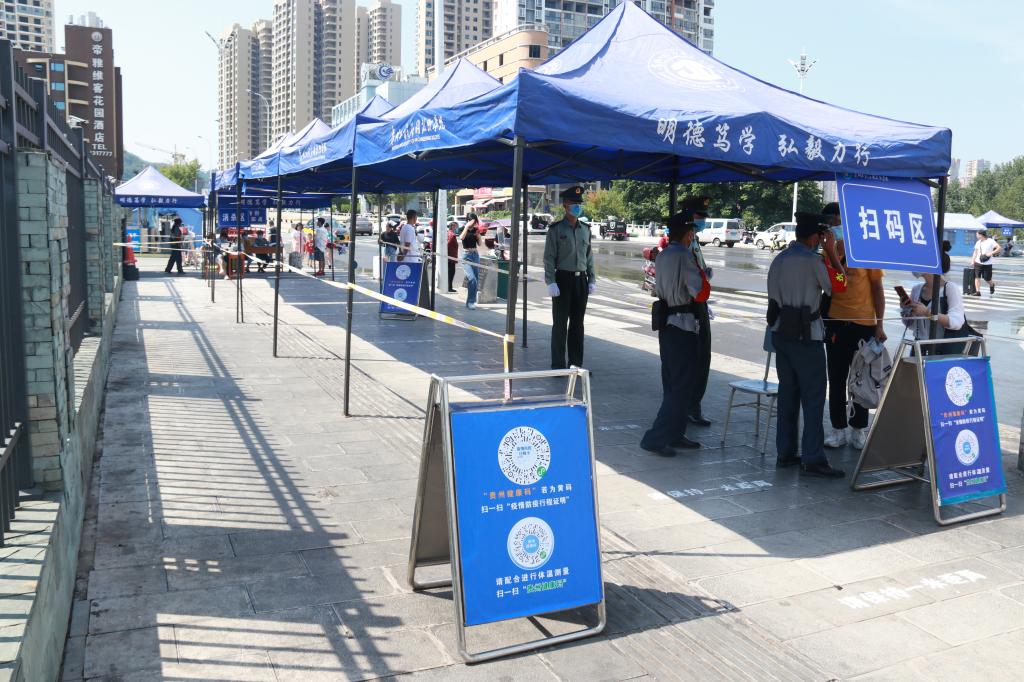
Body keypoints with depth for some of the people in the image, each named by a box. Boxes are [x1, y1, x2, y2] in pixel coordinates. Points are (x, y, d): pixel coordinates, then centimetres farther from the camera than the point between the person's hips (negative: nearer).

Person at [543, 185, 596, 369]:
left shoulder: (585, 230, 12)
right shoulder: (556, 229, -3)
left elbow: (589, 256, 16)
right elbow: (549, 258, -6)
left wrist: (592, 280, 9)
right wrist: (551, 282, -15)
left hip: (581, 280, 5)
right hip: (563, 279, -5)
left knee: (578, 323, 9)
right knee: (560, 323, -1)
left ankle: (576, 363, 17)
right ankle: (558, 365, 5)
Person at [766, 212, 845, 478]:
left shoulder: (779, 260, 10)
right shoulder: (812, 260, -13)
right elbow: (836, 286, -2)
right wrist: (831, 252, 2)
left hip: (781, 333, 8)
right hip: (806, 336, -8)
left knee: (787, 393, 12)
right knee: (813, 396, -3)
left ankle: (785, 453, 16)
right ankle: (813, 459, -2)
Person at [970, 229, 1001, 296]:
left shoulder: (990, 241, -7)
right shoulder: (978, 242, 9)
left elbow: (999, 248, -11)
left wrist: (991, 253, -21)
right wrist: (973, 260, 5)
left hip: (987, 264, -4)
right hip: (978, 263, 4)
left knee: (987, 279, 4)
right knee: (977, 277, -6)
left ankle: (992, 285, 36)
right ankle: (977, 292, -5)